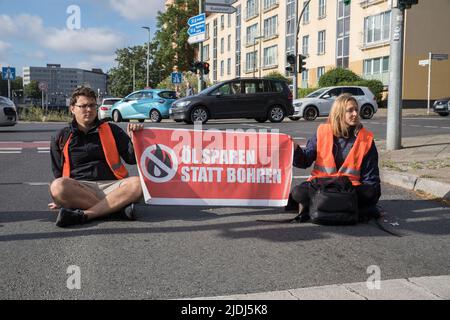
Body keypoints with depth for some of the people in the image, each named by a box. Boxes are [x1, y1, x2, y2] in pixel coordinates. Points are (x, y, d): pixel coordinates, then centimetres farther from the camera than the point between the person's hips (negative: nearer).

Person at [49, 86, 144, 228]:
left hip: (111, 185, 0)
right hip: (79, 188, 0)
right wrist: (64, 197, 5)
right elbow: (58, 174, 19)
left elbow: (132, 159, 13)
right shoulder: (61, 138, 15)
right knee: (56, 186, -33)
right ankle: (118, 207, -31)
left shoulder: (111, 130, 16)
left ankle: (83, 214, -36)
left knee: (137, 184, -30)